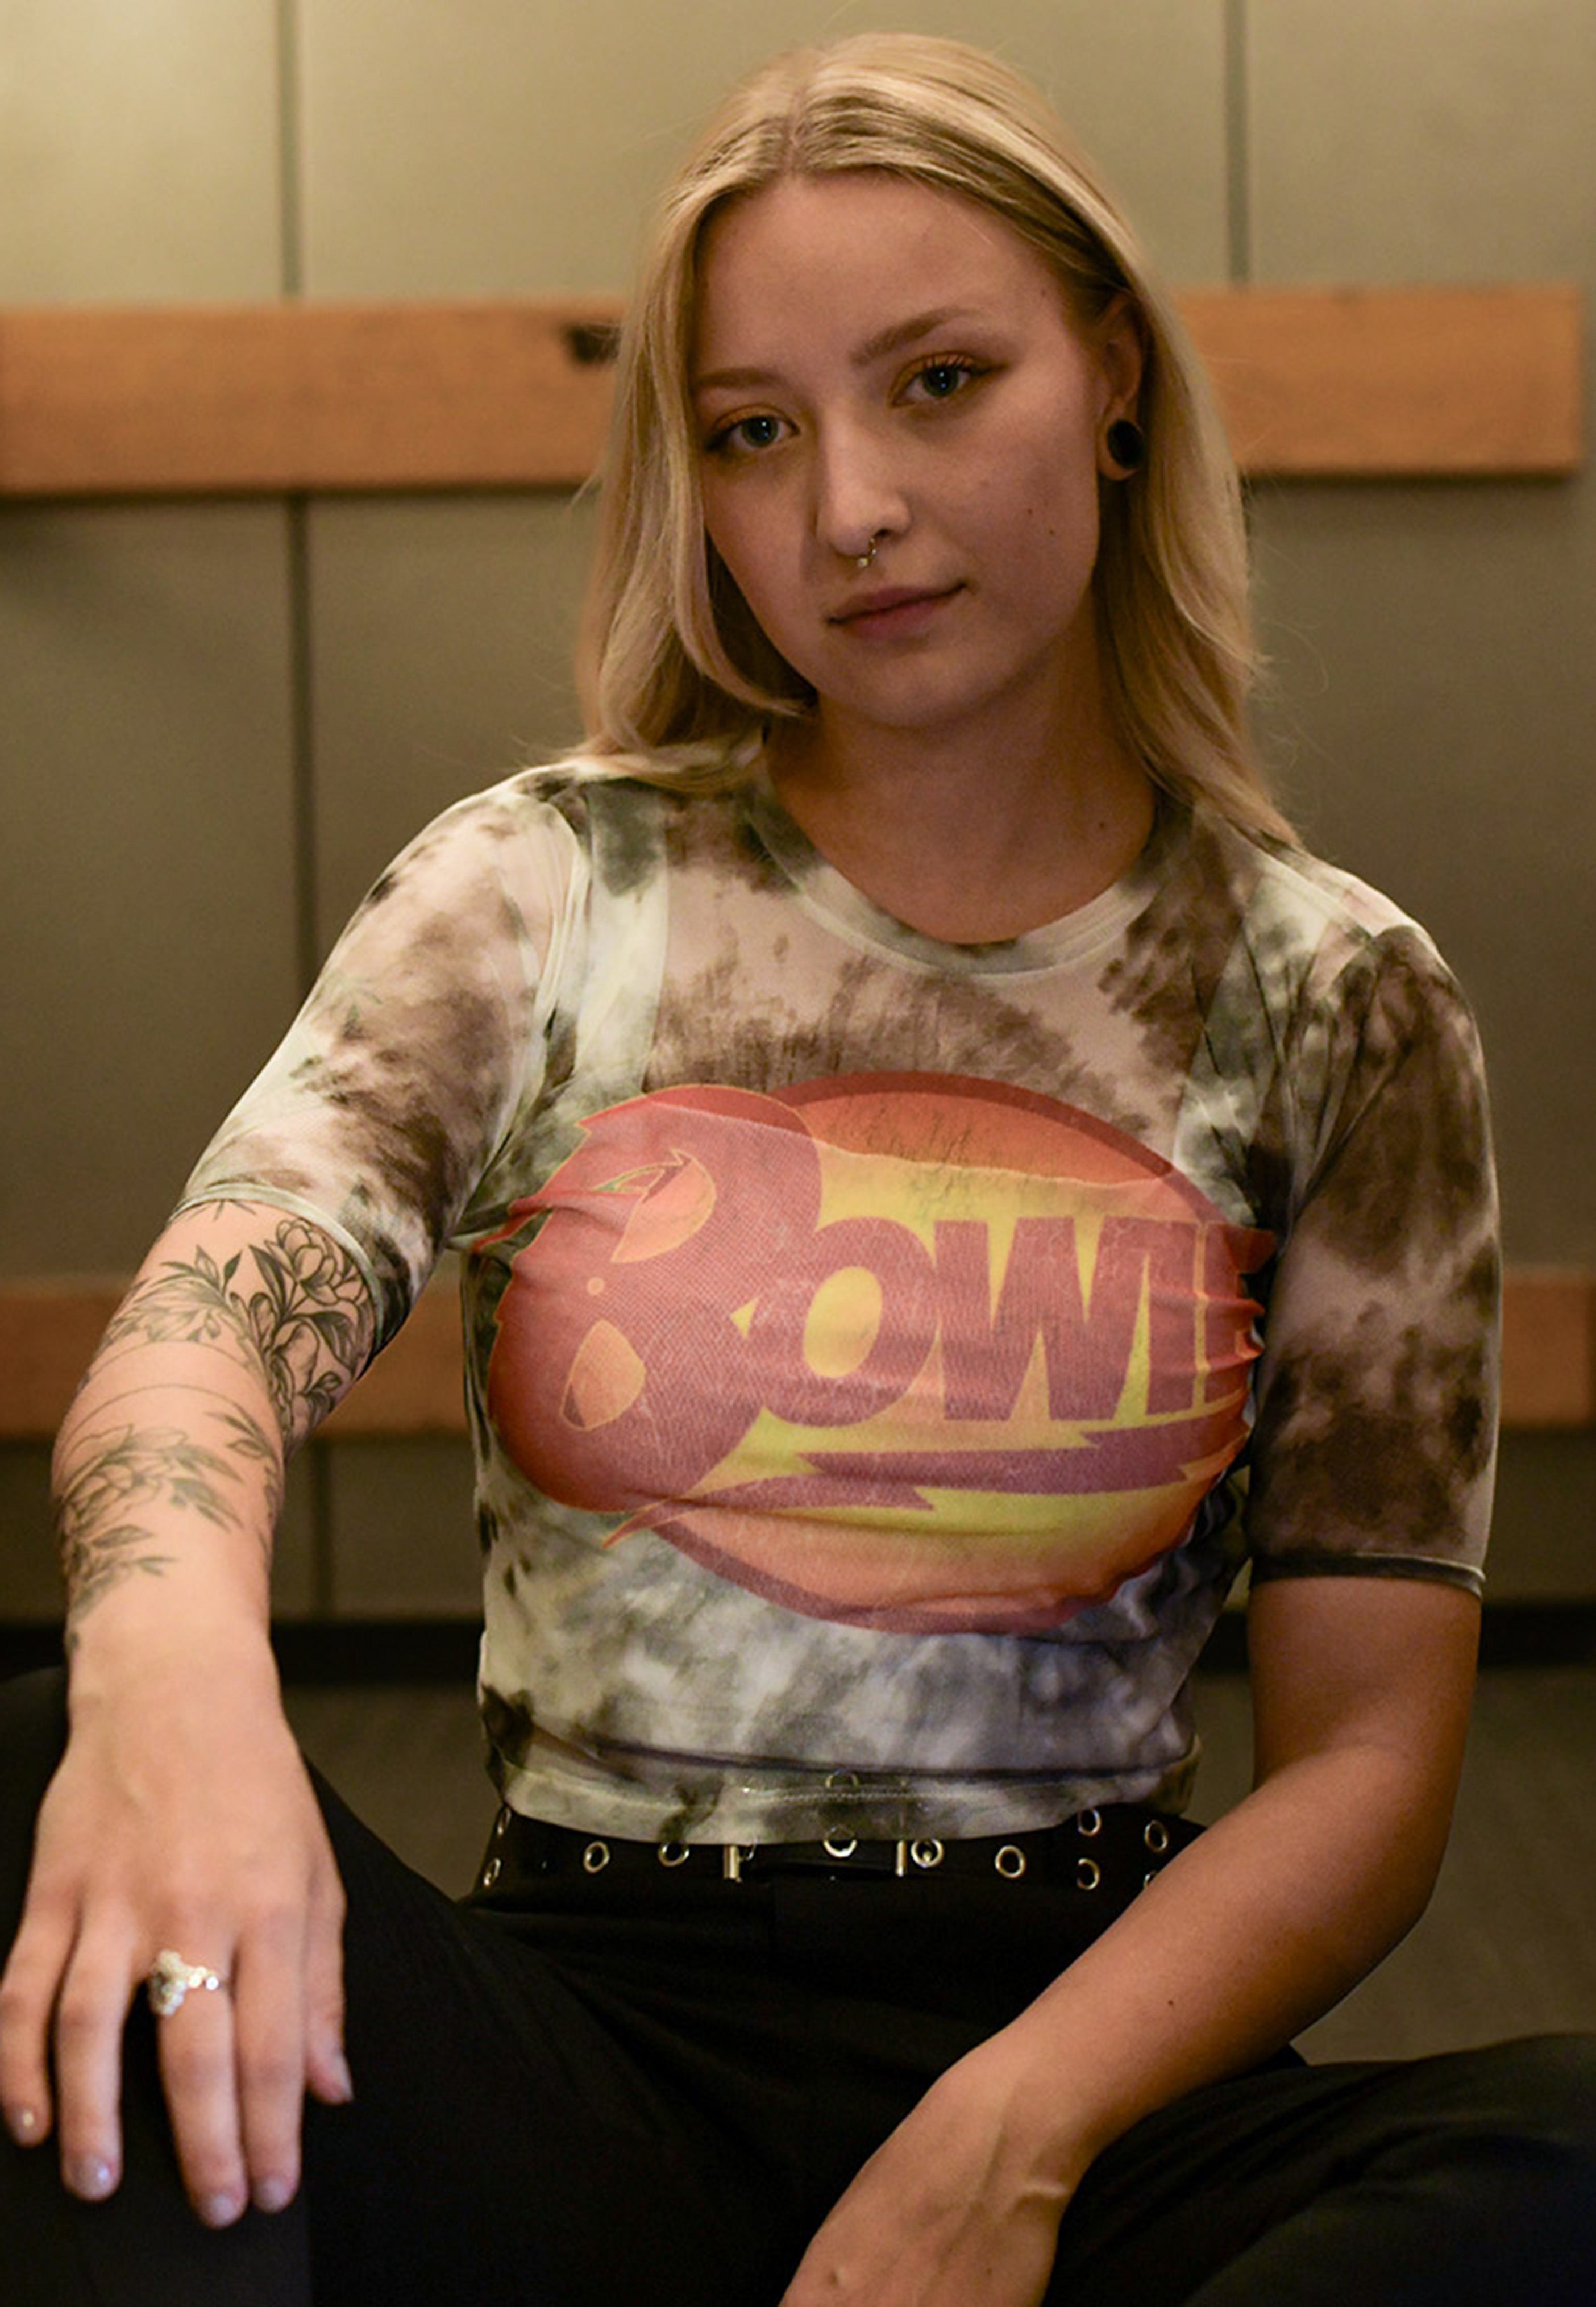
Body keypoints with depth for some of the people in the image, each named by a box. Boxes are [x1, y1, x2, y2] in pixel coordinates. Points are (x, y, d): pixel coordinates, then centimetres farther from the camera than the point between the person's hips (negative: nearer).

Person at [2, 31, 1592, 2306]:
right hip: (588, 2037, -1)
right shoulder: (538, 899, 6)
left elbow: (1367, 1759, 1)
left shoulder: (1333, 1004, 5)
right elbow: (216, 1309, -13)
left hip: (1078, 2048, 1)